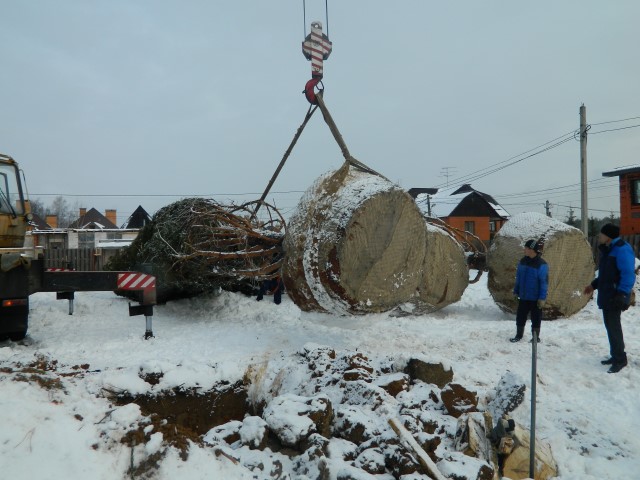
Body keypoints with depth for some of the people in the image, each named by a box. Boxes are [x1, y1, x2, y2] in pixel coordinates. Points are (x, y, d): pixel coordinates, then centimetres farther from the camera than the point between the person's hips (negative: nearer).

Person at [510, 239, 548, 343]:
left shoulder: (541, 265, -16)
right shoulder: (523, 261, 4)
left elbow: (544, 282, -15)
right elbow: (518, 278, 12)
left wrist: (542, 298, -16)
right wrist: (516, 291, 13)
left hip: (535, 298, -6)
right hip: (523, 296, 6)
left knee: (536, 318, 8)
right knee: (520, 317, 12)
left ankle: (535, 337, 22)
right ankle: (518, 335, 25)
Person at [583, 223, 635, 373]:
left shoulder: (622, 249, -16)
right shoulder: (607, 250, 14)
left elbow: (628, 274, -21)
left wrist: (622, 294, -26)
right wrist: (594, 285, 24)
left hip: (615, 297, -9)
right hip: (606, 296, 9)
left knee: (613, 326, -4)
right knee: (610, 325, 14)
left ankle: (620, 359, 6)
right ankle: (615, 355, 23)